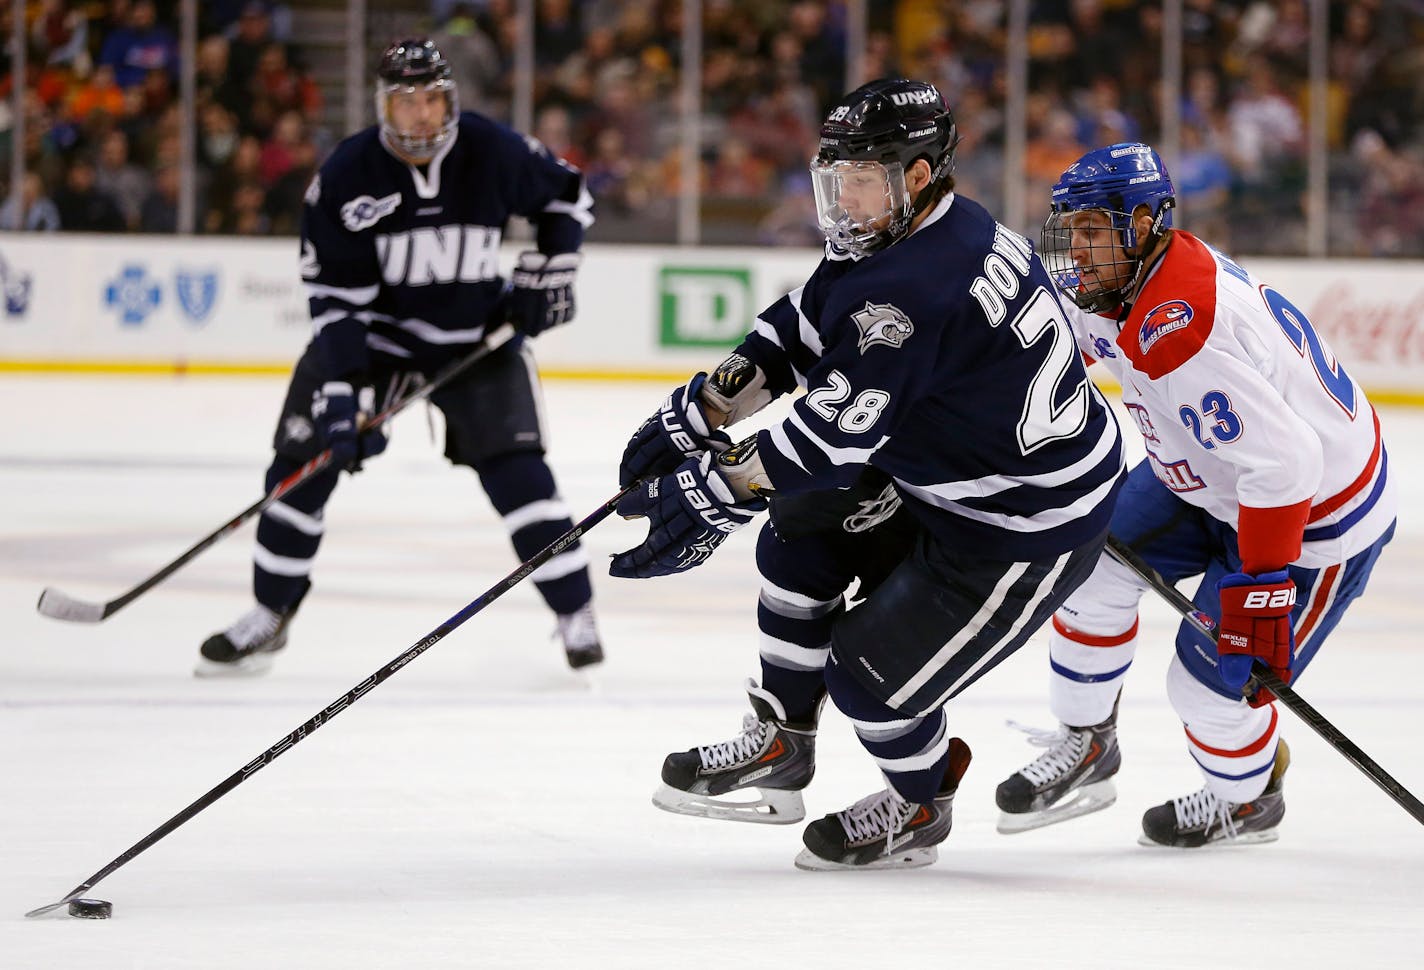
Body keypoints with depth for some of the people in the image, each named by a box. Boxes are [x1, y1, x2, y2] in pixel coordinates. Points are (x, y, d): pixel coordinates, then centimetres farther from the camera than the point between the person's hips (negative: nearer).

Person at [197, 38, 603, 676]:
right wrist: (343, 386, -24)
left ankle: (575, 615, -3)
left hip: (477, 332, -1)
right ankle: (271, 616, 10)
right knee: (303, 457, -6)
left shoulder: (494, 153, -16)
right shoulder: (347, 175, -18)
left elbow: (566, 197, 4)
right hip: (375, 327, 1)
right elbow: (335, 295, -17)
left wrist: (545, 275, -6)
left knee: (514, 466, -14)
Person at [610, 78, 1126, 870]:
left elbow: (840, 428, -33)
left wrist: (717, 489, -29)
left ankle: (921, 805, 25)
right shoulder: (904, 233, 2)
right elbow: (803, 328, 12)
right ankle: (780, 747, 23)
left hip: (1030, 529, -11)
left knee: (870, 672, -6)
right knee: (804, 525, 11)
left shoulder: (922, 286, -31)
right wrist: (702, 410, 3)